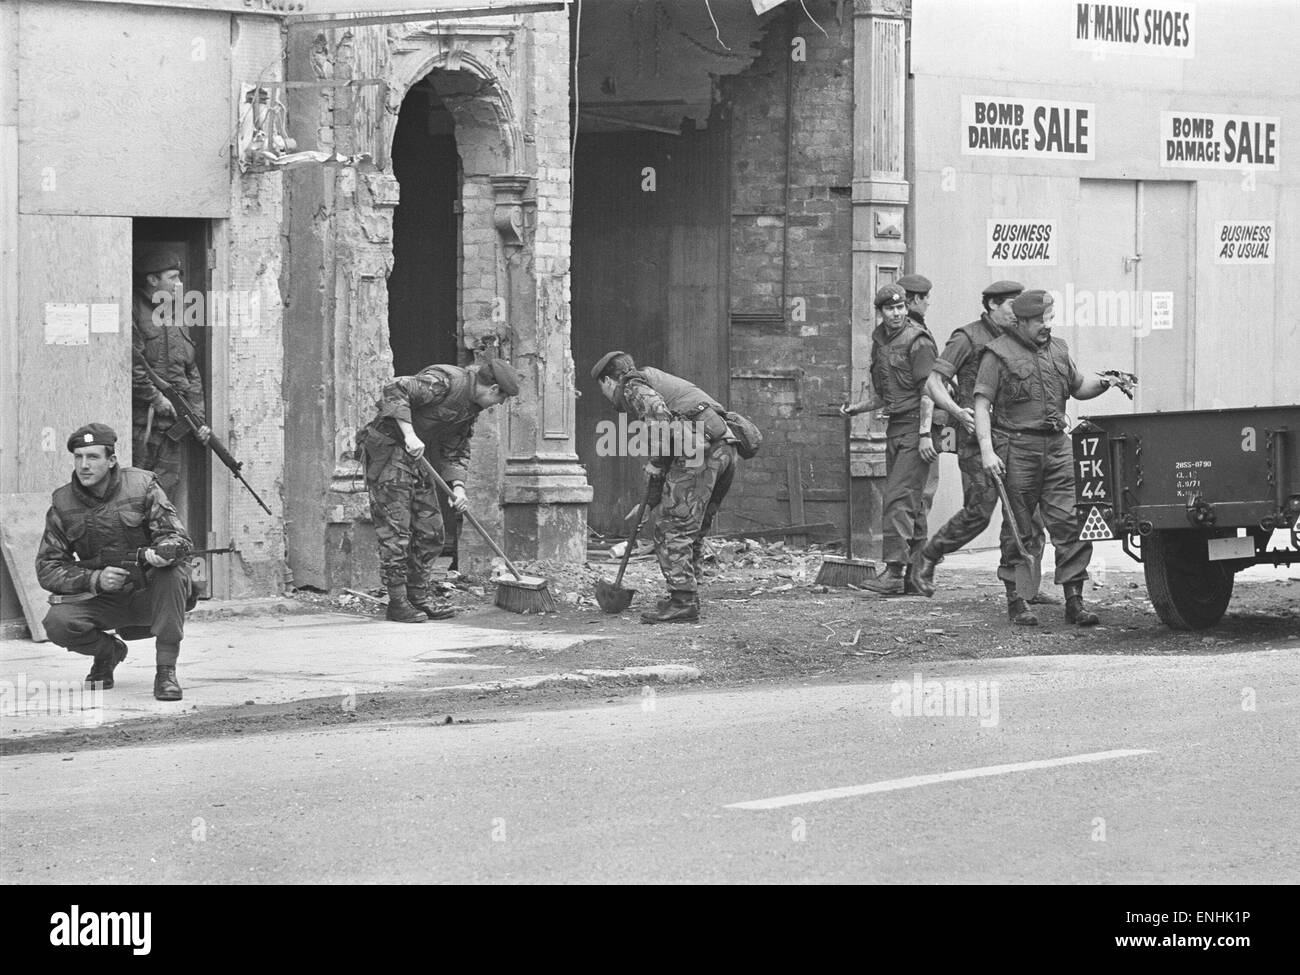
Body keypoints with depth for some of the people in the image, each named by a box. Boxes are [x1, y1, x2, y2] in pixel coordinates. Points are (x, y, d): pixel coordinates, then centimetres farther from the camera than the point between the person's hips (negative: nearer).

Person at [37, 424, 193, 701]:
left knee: (173, 570, -34)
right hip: (104, 601, 1)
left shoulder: (142, 485, -10)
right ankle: (108, 652, 9)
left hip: (151, 595, -1)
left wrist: (160, 552, -40)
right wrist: (95, 580, -24)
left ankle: (166, 671, -27)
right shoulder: (63, 504, -5)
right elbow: (48, 568, -6)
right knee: (57, 622, -26)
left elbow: (176, 536, -14)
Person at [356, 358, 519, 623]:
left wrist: (458, 486, 0)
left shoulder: (471, 407, 10)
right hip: (388, 446, -10)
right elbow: (395, 390, -29)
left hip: (417, 454, 10)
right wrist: (409, 433, -34)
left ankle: (421, 598, 17)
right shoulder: (446, 381, -20)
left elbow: (456, 451, 16)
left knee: (429, 530, 9)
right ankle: (398, 602, -3)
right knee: (395, 529, -8)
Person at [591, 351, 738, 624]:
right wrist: (654, 495, 34)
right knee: (692, 531, 16)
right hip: (725, 446, 9)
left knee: (673, 528, -5)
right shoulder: (657, 380, 33)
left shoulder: (632, 388, 3)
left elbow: (661, 419, -16)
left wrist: (656, 465, -2)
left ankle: (683, 602, -8)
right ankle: (687, 598, 18)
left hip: (697, 449, -9)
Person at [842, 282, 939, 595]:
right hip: (895, 427, 9)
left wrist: (925, 434, -22)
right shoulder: (880, 341, 15)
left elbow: (928, 391, -16)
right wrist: (855, 407, 8)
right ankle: (916, 574, 14)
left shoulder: (918, 341, -10)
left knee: (899, 497, -15)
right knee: (911, 502, 10)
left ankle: (894, 572, -20)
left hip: (916, 427, -8)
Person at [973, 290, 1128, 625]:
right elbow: (982, 405, -5)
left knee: (1070, 522, -4)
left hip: (1057, 446, 5)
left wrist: (1101, 383, 8)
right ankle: (1016, 600, 11)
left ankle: (1074, 600, -3)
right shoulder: (999, 353, -2)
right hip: (1017, 447, -5)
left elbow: (1078, 387, 30)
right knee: (1018, 529, 1)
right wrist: (987, 450, -15)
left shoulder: (1058, 350, 17)